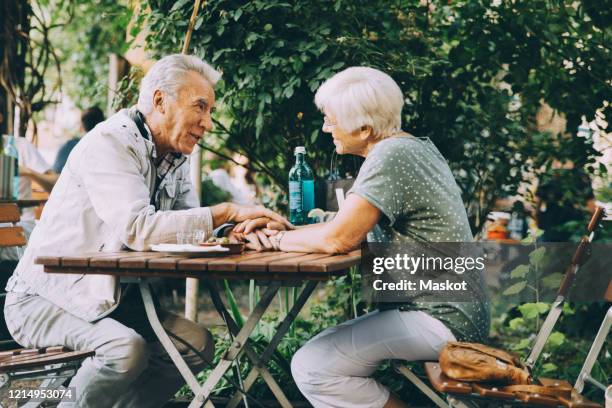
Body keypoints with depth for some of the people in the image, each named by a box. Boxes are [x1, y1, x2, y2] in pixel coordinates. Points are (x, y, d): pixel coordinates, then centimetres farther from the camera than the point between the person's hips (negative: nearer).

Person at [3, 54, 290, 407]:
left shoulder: (175, 159, 7)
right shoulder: (109, 144, -20)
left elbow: (189, 228, 4)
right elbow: (137, 229, -33)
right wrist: (227, 212, -30)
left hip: (110, 297, 8)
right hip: (44, 299, -8)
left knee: (197, 344, -5)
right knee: (127, 348, -31)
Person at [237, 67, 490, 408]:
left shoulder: (391, 156, -18)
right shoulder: (412, 147, 14)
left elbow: (339, 238, -26)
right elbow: (353, 228, 15)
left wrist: (278, 239, -8)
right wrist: (278, 227, 7)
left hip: (441, 320, -11)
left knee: (312, 367, -17)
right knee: (317, 354, 12)